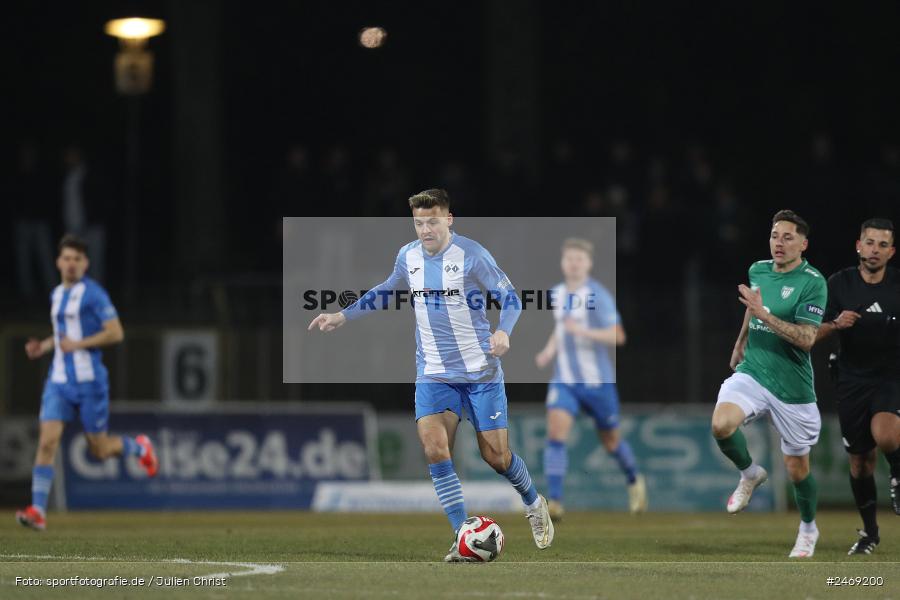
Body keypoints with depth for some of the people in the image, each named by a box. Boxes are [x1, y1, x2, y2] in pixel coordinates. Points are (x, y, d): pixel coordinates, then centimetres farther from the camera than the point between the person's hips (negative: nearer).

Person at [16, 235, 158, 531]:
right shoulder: (57, 294, 14)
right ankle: (38, 511, -14)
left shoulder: (93, 293, -9)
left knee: (100, 450, 5)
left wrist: (78, 344, -19)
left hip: (89, 381, -5)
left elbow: (116, 333, -15)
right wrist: (44, 346, 11)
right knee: (47, 442, -11)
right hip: (59, 381, 5)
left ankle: (139, 447, 37)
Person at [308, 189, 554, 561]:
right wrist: (343, 316, 20)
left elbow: (510, 298, -10)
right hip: (434, 374, 4)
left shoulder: (471, 255, -13)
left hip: (480, 373, -4)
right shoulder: (408, 257, 3)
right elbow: (386, 291, 23)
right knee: (434, 448, -17)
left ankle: (534, 504, 34)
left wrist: (503, 332, -30)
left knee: (496, 456, 0)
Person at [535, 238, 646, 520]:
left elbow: (617, 336, -19)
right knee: (556, 430, -18)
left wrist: (584, 331, -31)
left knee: (610, 440, 12)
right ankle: (554, 501, -22)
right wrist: (549, 351, 8)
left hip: (597, 380, -4)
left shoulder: (597, 295, -13)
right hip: (564, 379, 4)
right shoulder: (557, 294, 7)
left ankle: (634, 481, 43)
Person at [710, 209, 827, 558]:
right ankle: (750, 474, 4)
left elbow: (806, 339, -23)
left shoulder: (813, 283, -14)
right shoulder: (758, 271, 5)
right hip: (751, 372, 4)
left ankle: (808, 529, 35)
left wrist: (764, 314, -29)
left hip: (792, 387, -4)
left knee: (797, 469, 7)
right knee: (721, 425, -27)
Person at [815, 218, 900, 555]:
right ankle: (869, 532, 25)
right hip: (852, 381, 2)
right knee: (860, 460, 6)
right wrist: (836, 324, -21)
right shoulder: (840, 283, -2)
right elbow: (812, 335, -1)